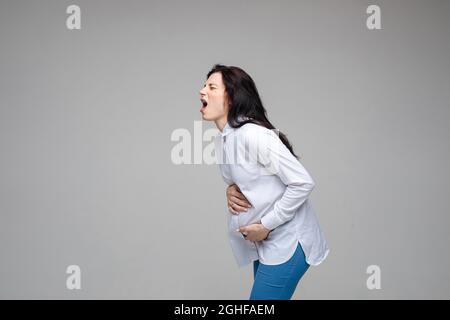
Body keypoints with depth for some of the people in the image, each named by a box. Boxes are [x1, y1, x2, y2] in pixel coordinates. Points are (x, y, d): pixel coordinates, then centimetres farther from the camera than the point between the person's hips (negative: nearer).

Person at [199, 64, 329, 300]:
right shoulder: (221, 140, 5)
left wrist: (266, 225, -19)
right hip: (264, 242, 9)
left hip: (288, 241, -9)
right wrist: (231, 190, -3)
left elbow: (303, 183, -23)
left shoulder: (253, 134, -22)